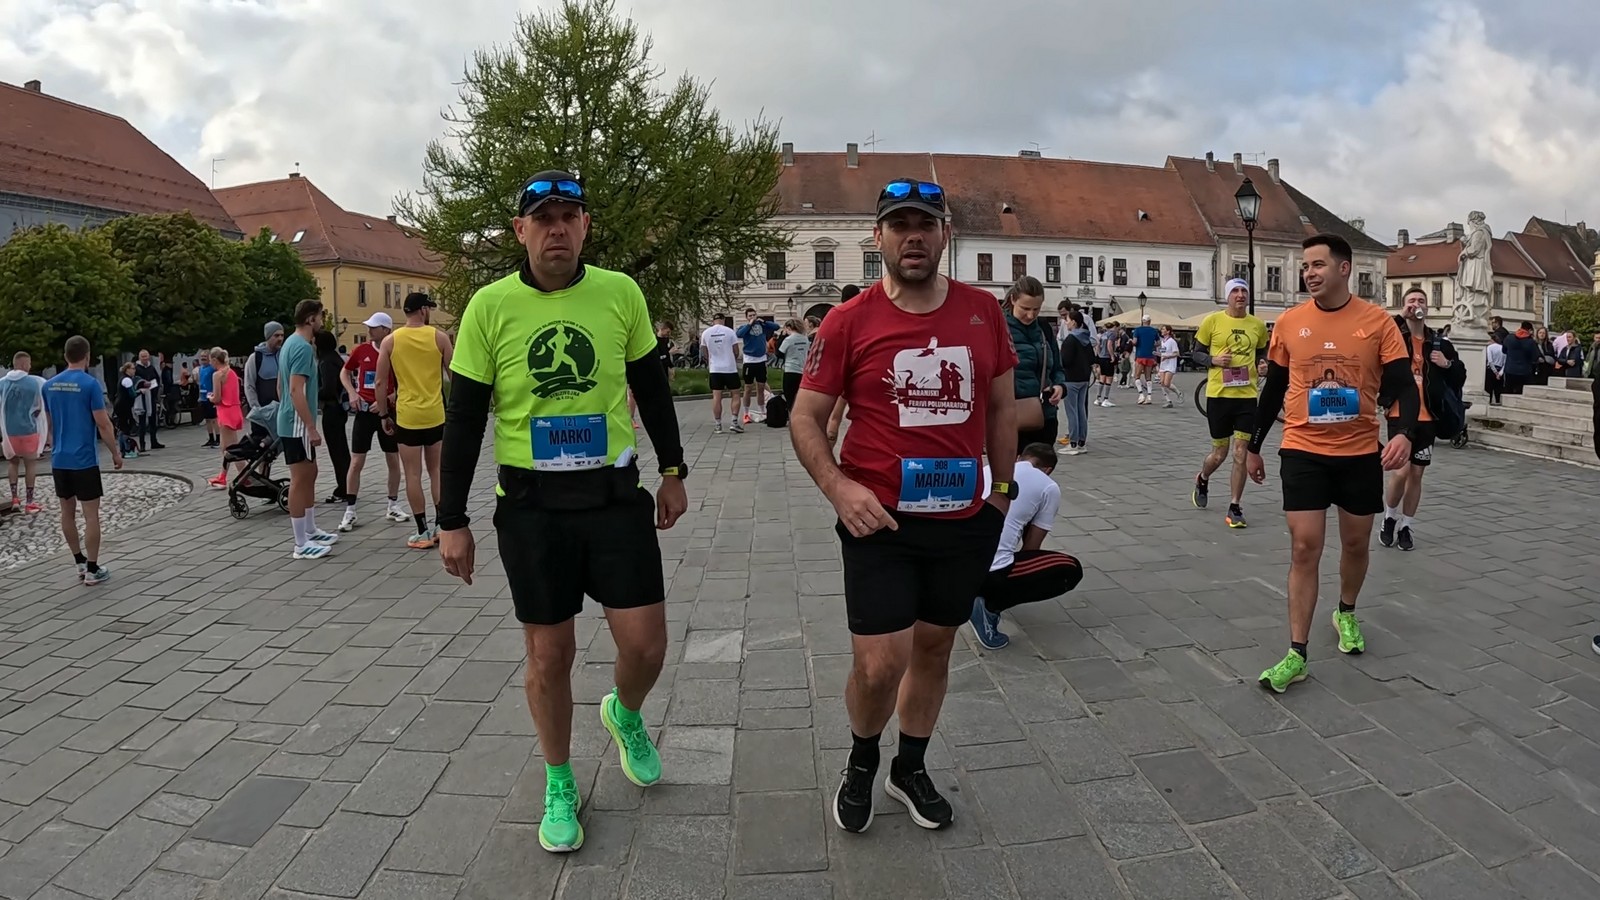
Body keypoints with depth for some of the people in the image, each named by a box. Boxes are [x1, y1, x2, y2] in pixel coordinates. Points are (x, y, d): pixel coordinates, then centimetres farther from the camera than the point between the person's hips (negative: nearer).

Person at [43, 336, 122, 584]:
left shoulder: (49, 385, 6)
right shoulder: (90, 384, -12)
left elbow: (50, 423, 17)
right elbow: (103, 424, -14)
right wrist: (115, 452, -3)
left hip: (59, 460, 6)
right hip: (84, 460, -6)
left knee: (68, 513, 14)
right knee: (91, 514, 0)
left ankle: (81, 563, 22)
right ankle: (92, 570, 2)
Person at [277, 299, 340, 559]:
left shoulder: (289, 343, 13)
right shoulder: (303, 347, -18)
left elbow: (281, 386, 20)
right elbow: (296, 391, -24)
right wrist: (311, 427, -23)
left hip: (290, 422, 10)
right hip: (298, 425, -10)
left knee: (309, 474, 17)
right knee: (299, 480, -5)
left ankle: (310, 531, 26)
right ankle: (301, 544, 0)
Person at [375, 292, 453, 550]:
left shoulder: (390, 341, -2)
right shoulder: (439, 337, -2)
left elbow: (380, 383, 0)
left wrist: (384, 415, 9)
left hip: (406, 416, -1)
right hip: (436, 414, 1)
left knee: (413, 475, 4)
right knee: (436, 471, 14)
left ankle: (423, 533, 6)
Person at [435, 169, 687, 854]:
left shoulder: (621, 293, -1)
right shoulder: (490, 306, -5)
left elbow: (652, 388, 10)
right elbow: (464, 418, -1)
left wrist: (672, 471, 11)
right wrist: (452, 521, -1)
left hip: (615, 494, 1)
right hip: (530, 505, -1)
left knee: (645, 645, 1)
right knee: (549, 655, 9)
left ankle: (625, 715, 38)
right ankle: (559, 785, 32)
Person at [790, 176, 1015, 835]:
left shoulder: (982, 311, 1)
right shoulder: (848, 322, -7)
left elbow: (1001, 406, 12)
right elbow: (805, 417, -3)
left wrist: (1003, 488, 13)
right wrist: (837, 487, -17)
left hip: (965, 520, 4)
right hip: (880, 523, -3)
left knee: (934, 647, 17)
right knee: (879, 665, -6)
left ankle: (910, 769, 41)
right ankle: (861, 763, 28)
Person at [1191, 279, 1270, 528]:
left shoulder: (1258, 325, 5)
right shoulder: (1212, 321, -3)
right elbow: (1197, 353, 4)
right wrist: (1213, 360, -15)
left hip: (1247, 396, 2)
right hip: (1218, 395, -2)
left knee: (1241, 454, 0)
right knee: (1219, 453, 9)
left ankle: (1234, 509, 11)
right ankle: (1202, 480, 42)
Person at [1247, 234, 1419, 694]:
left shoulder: (1377, 321, -5)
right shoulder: (1289, 322, -1)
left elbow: (1404, 385, -7)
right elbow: (1274, 388, 8)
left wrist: (1404, 432, -26)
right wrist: (1254, 447, 11)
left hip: (1360, 453, 1)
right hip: (1303, 452, 0)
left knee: (1355, 543, 15)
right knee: (1304, 548, -6)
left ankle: (1346, 614, 43)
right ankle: (1296, 655, -1)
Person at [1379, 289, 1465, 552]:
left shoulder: (1439, 341, 7)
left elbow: (1461, 375, 13)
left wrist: (1447, 364, -7)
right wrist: (1401, 317, -22)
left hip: (1427, 418, 3)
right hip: (1400, 415, -3)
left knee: (1416, 474, 9)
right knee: (1401, 471, -11)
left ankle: (1405, 527, 21)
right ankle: (1390, 518, 14)